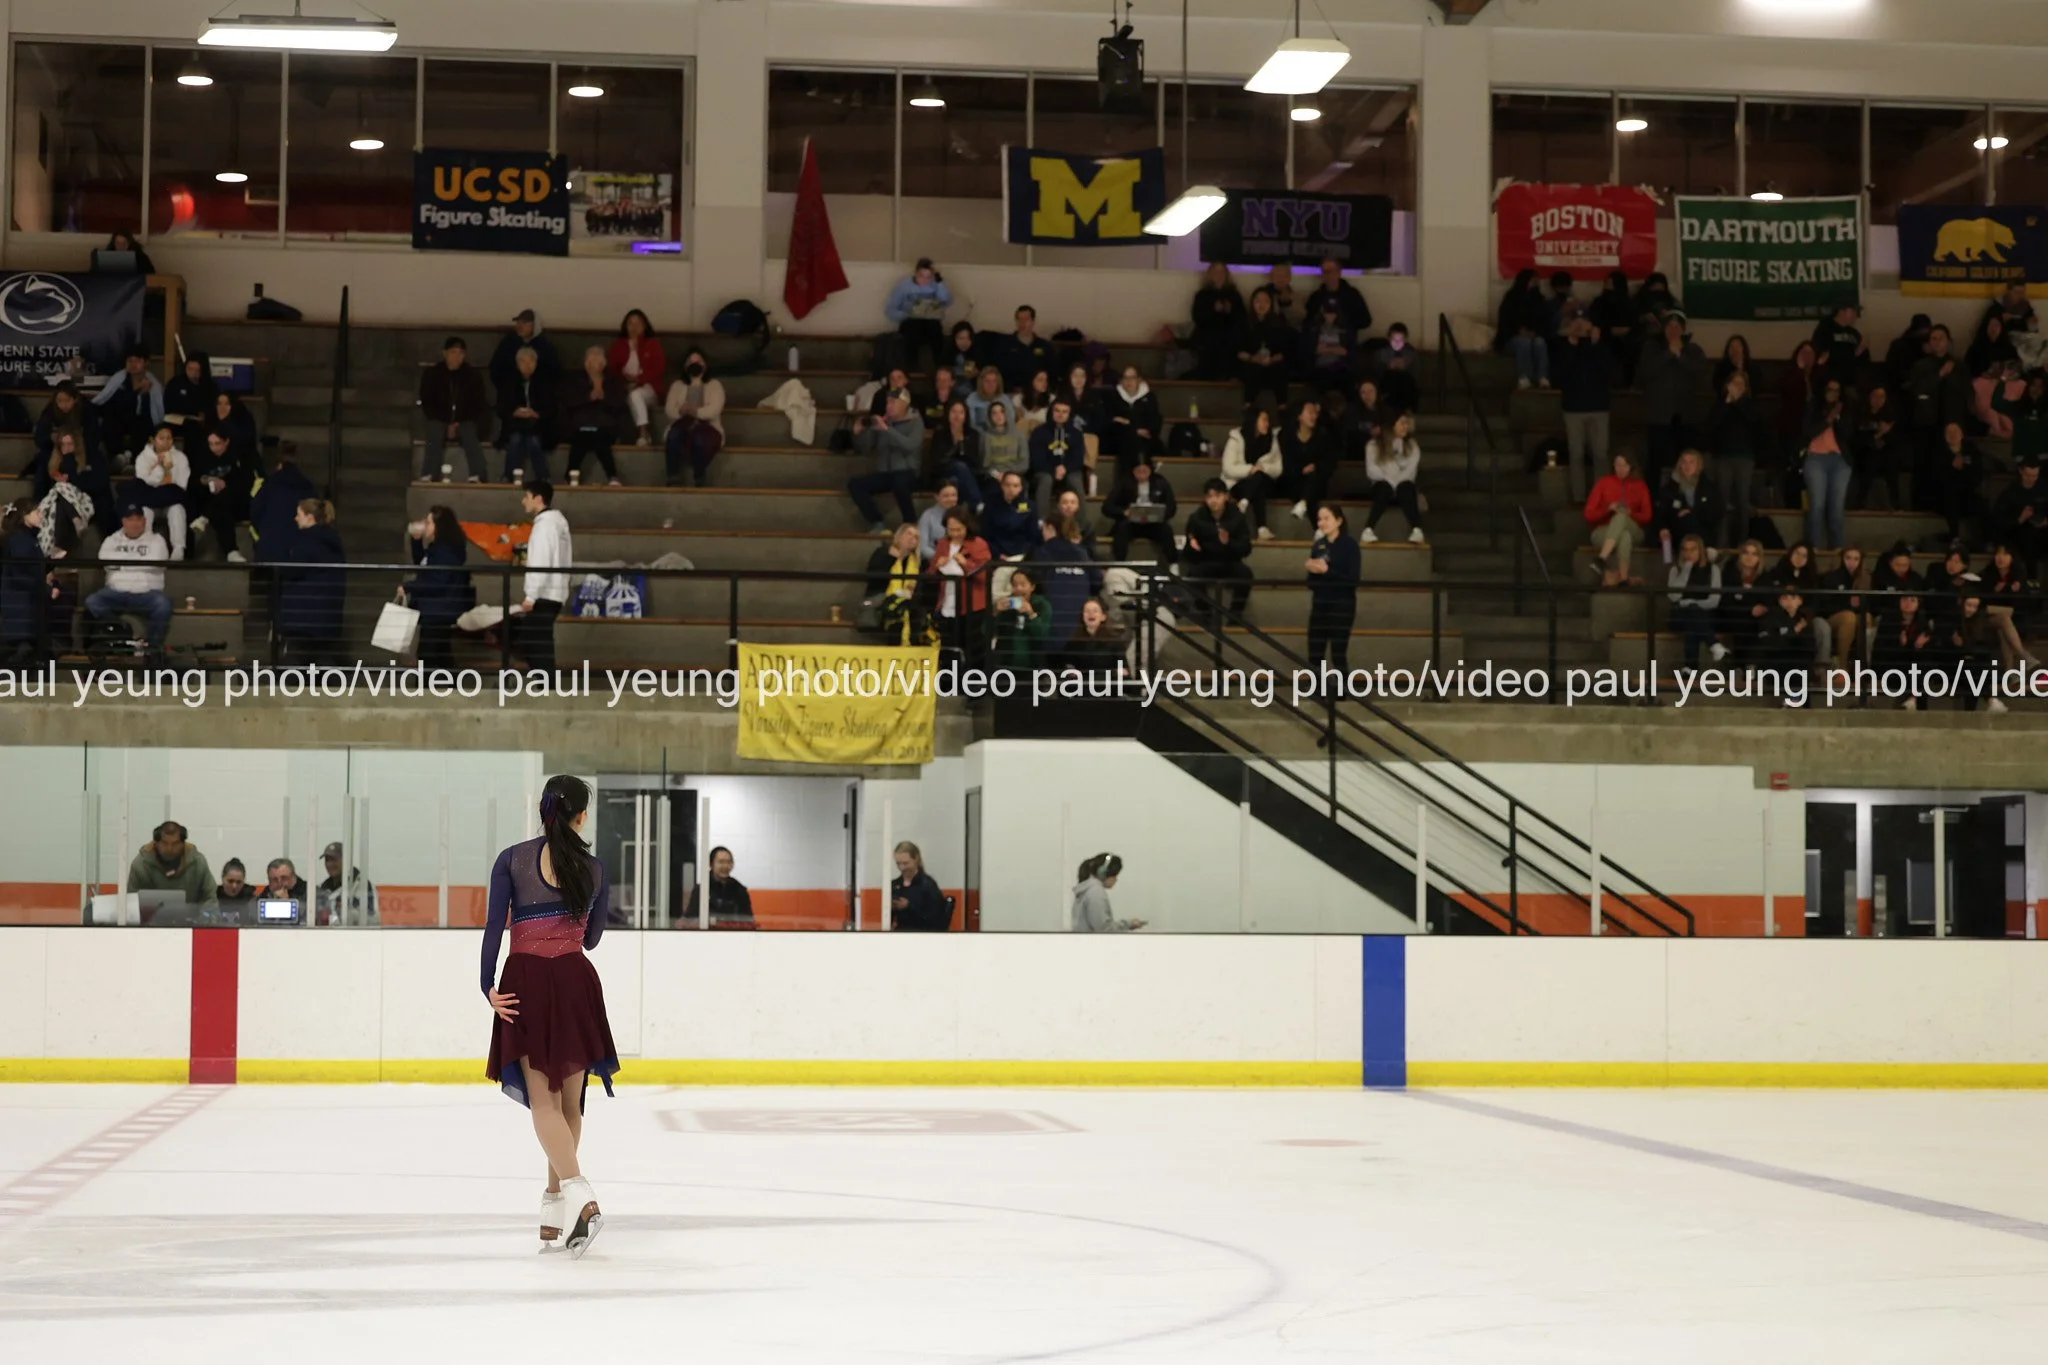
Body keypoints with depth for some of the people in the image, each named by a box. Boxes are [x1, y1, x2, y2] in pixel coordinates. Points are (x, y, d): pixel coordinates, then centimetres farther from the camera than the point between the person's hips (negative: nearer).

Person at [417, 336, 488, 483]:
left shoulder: (473, 375, 0)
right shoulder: (431, 374, -2)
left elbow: (478, 405, 2)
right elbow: (427, 404, -1)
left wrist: (458, 424, -11)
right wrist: (448, 425, -12)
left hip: (464, 421, 1)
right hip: (438, 420, -1)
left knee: (470, 435, -31)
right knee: (435, 434, -32)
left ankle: (475, 477, -41)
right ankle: (427, 478, -41)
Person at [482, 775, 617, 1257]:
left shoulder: (512, 859, 0)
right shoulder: (593, 868, 5)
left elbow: (494, 924, -9)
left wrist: (488, 986, -6)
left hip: (527, 982, -2)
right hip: (576, 981, 2)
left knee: (542, 1098, -3)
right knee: (569, 1099, 10)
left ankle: (578, 1194, -24)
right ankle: (554, 1214, 14)